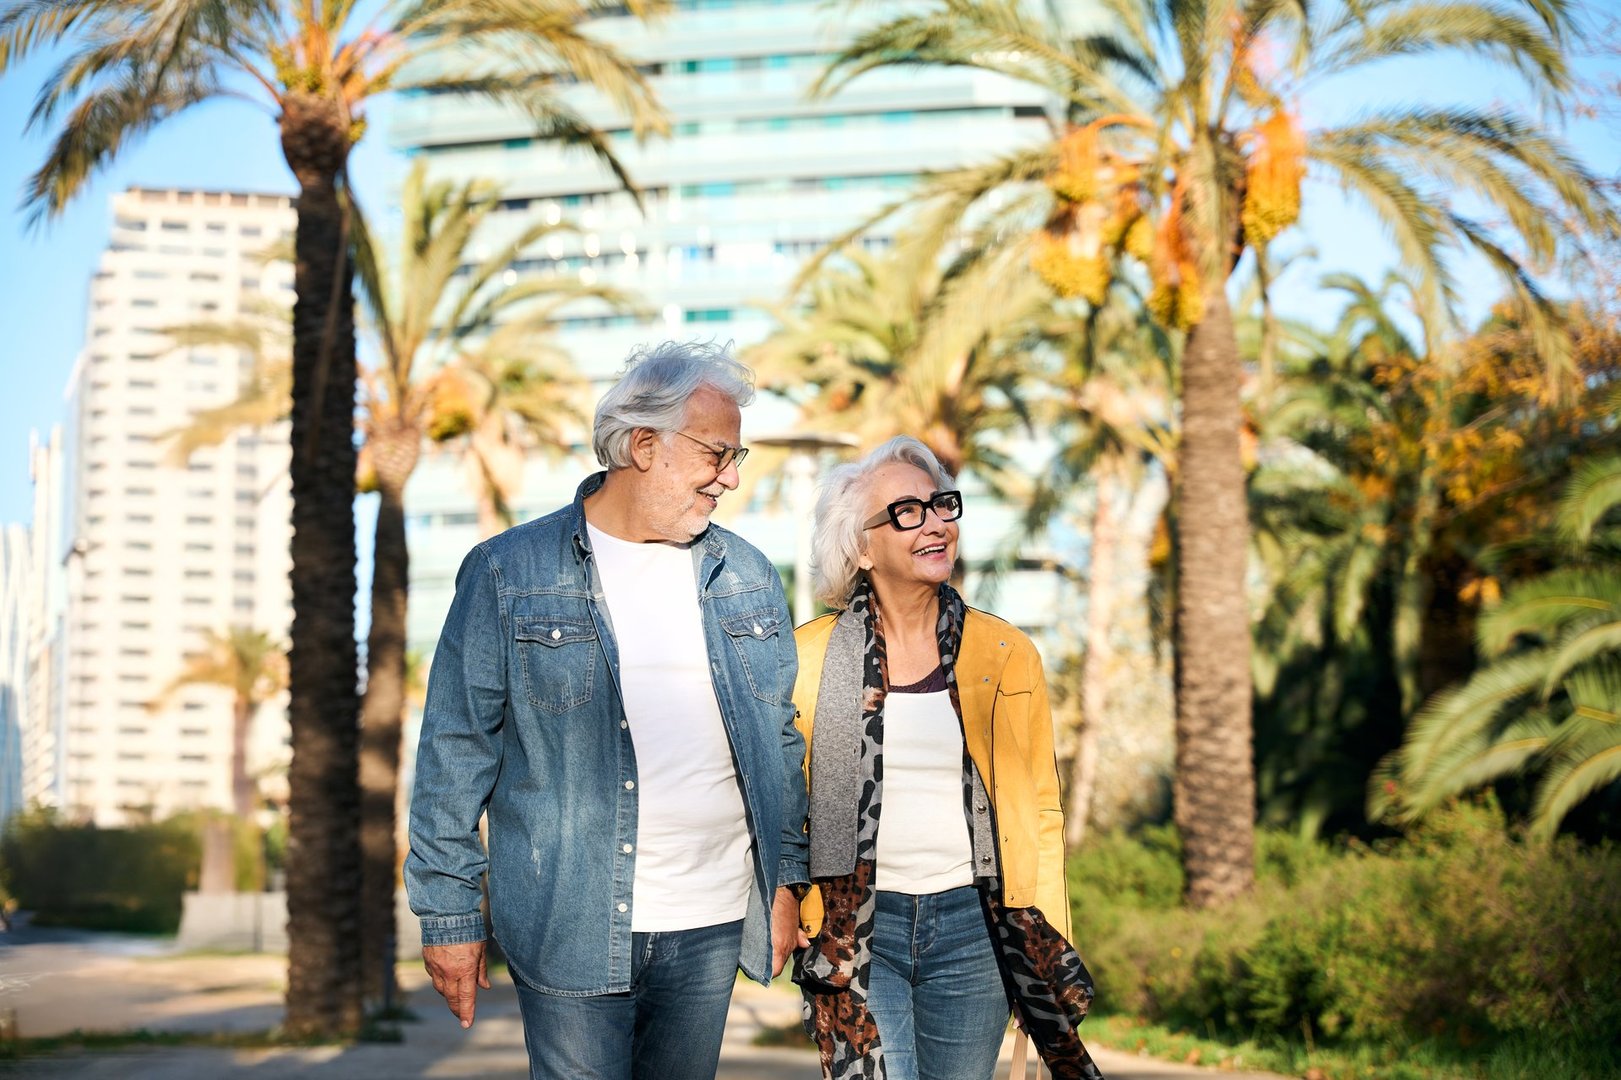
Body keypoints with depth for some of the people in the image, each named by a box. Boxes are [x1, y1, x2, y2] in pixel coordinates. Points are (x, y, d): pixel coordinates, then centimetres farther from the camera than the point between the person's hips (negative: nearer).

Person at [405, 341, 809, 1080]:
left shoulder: (747, 579, 10)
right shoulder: (509, 574, -3)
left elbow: (781, 739, 17)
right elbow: (456, 752, -2)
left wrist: (786, 879, 13)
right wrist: (448, 913, -4)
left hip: (713, 927, 4)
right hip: (571, 931, -4)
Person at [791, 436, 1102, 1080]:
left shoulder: (1009, 656, 4)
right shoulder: (810, 657, 0)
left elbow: (1041, 811, 9)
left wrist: (1051, 950, 4)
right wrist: (788, 921, 0)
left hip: (972, 923, 2)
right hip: (855, 929, -1)